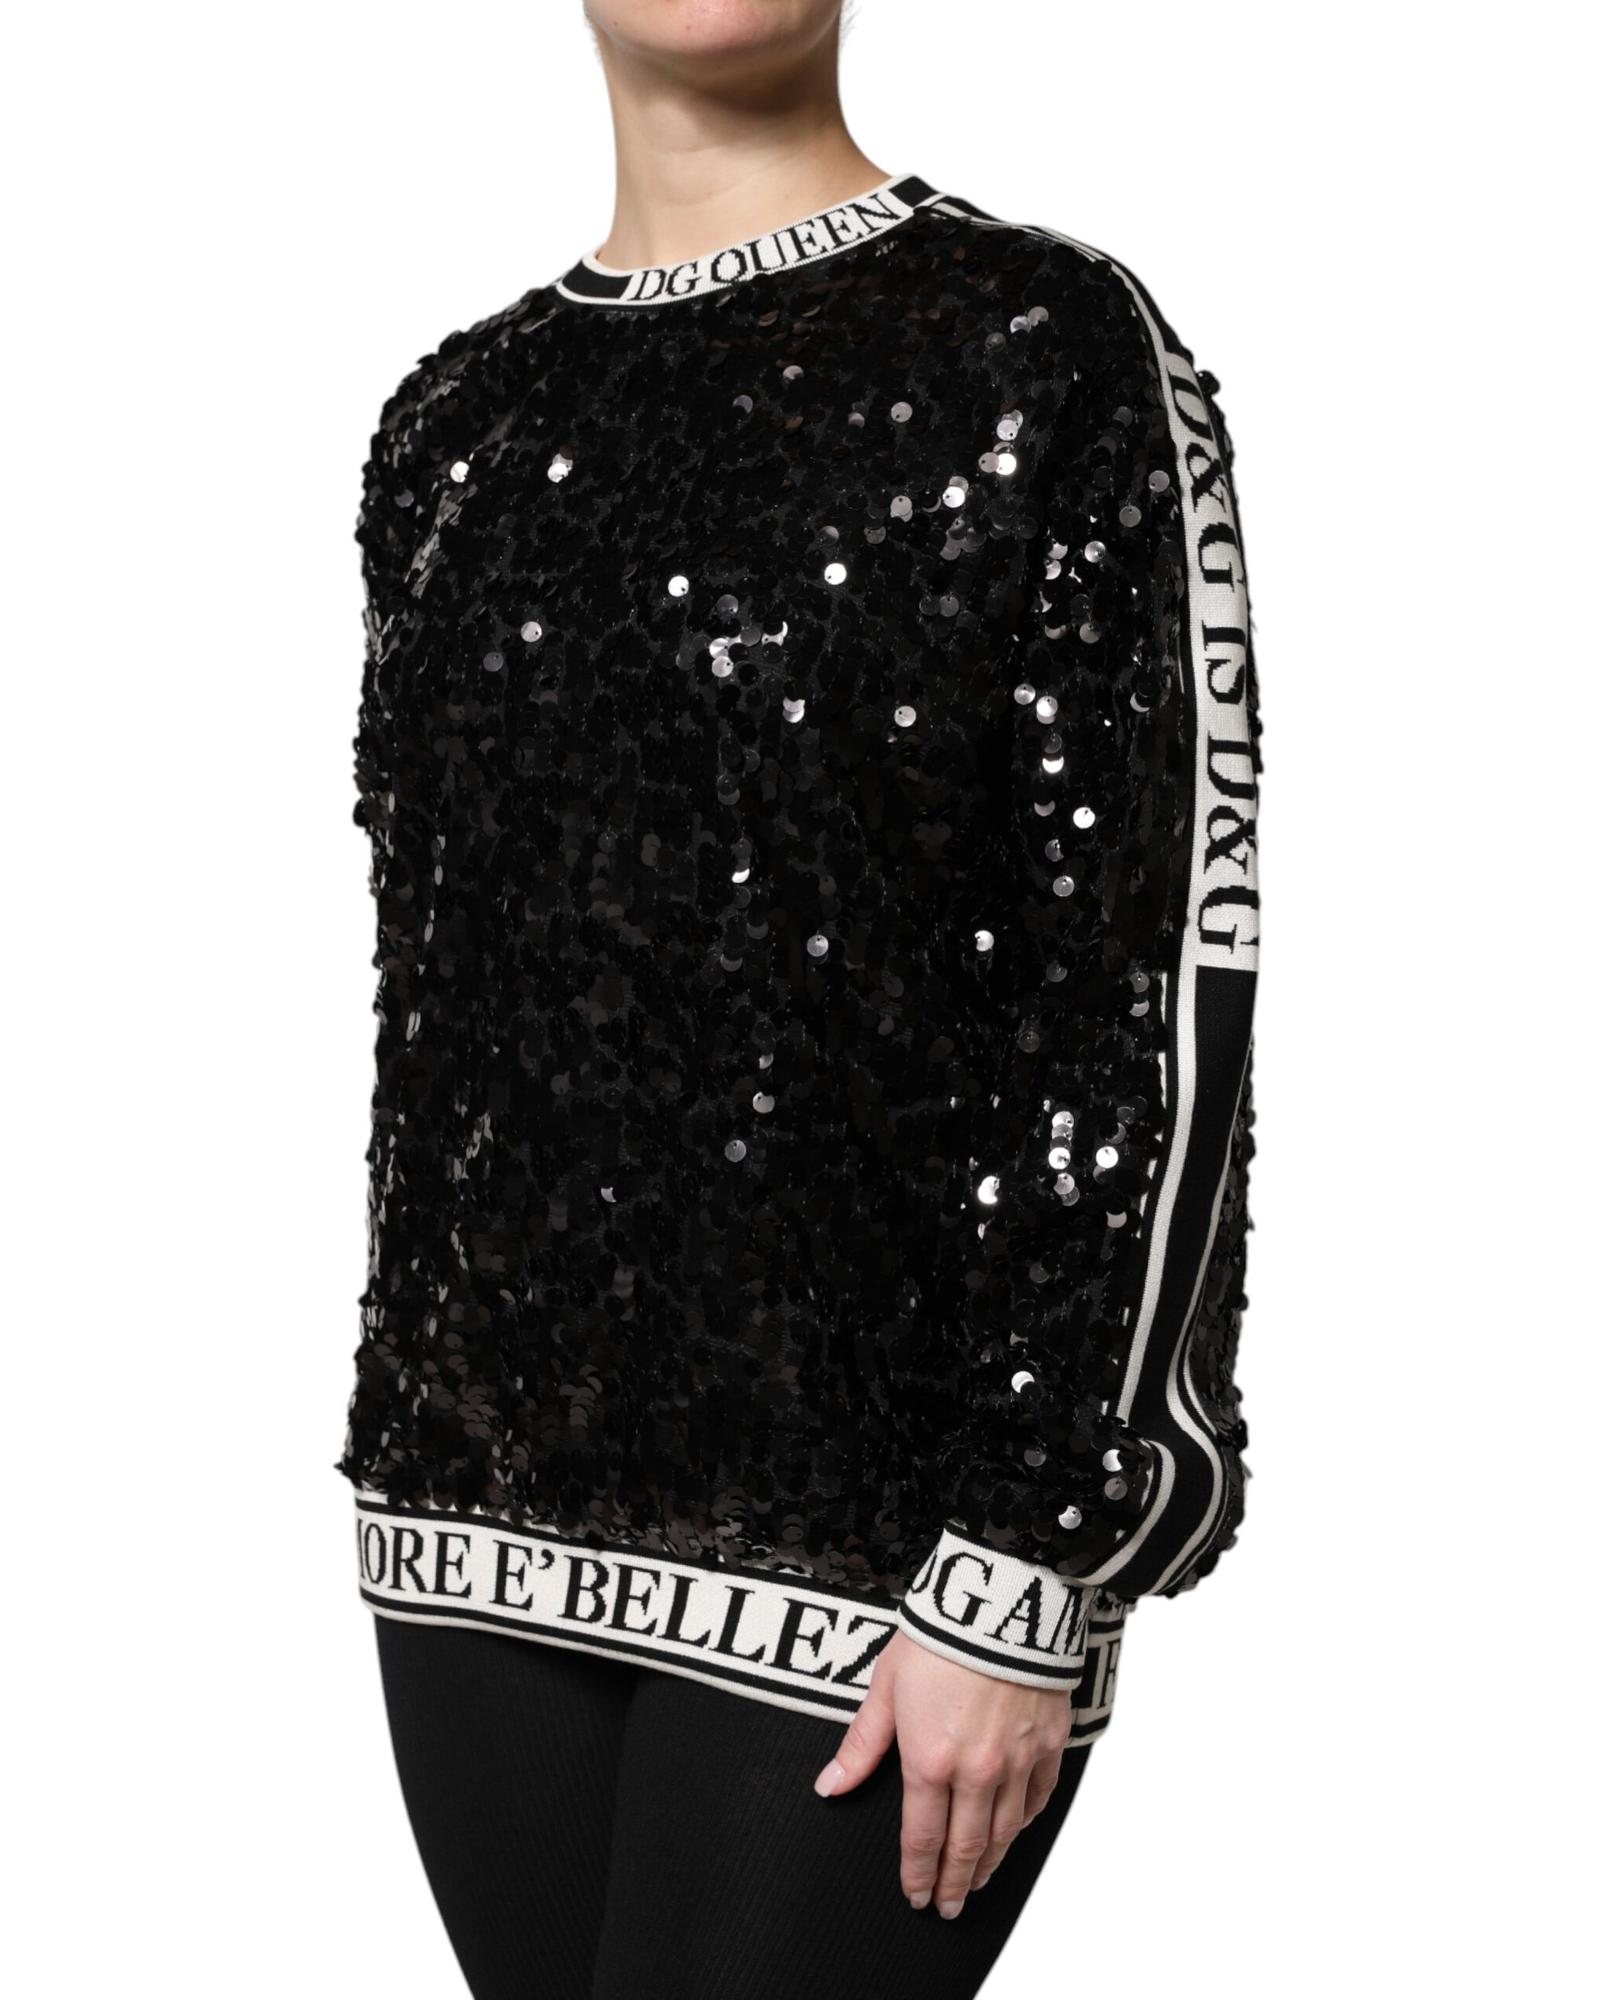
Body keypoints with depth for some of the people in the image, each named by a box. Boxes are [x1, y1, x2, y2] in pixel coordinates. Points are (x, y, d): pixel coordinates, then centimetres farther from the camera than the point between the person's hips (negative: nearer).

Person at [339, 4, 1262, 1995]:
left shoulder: (1053, 345, -5)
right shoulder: (454, 421, 10)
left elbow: (1165, 982, -10)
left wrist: (1023, 1572, -14)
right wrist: (417, 1449, 16)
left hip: (865, 1537, -5)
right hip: (491, 1520, 5)